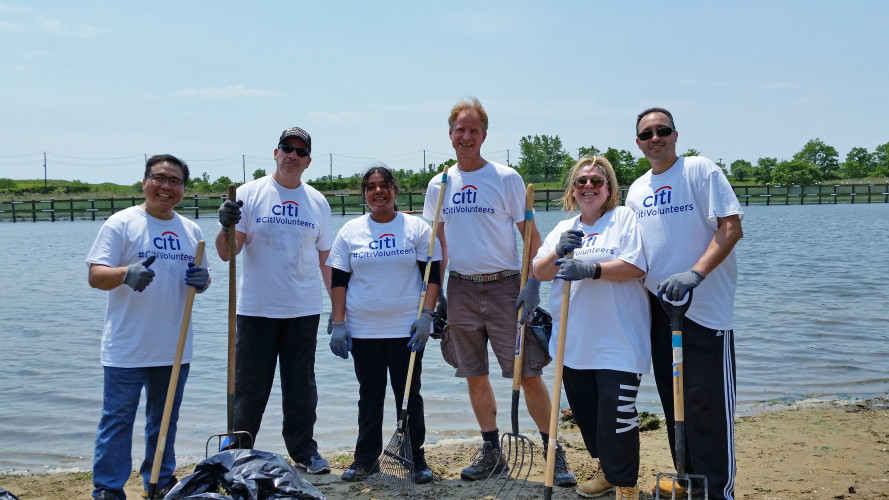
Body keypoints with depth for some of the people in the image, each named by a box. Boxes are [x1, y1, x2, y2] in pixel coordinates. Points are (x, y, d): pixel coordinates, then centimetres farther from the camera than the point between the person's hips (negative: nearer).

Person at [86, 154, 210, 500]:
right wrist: (126, 274, -31)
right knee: (117, 419, -1)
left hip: (175, 348, 5)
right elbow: (95, 276, -10)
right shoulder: (121, 223, -4)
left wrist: (202, 281, -6)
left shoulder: (191, 230, 11)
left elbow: (200, 279, 18)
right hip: (127, 349, -5)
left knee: (166, 419, 16)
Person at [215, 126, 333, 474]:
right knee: (249, 387, 5)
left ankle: (304, 450, 24)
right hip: (256, 310, -2)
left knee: (301, 386, 12)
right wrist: (227, 227, -27)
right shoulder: (249, 194, -2)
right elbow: (226, 253, -7)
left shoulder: (317, 202, 8)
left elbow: (325, 259, 12)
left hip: (303, 311, 3)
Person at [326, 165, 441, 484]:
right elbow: (338, 281, 6)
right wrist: (338, 324, -1)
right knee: (369, 397, 10)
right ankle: (366, 458, 22)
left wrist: (426, 315, -10)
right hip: (363, 331, 2)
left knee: (409, 396, 6)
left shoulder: (416, 228, 2)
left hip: (406, 330, -1)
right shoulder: (350, 231, 6)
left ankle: (416, 458, 17)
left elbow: (433, 275, 0)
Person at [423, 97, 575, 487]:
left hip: (504, 286, -4)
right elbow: (437, 244, 14)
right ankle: (491, 451, 24)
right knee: (475, 376, 10)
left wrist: (532, 284, -13)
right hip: (461, 289, 4)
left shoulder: (506, 178, -3)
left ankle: (553, 452, 9)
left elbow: (531, 235, -2)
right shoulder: (438, 185, 9)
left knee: (528, 373, -4)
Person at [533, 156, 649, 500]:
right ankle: (606, 470, 32)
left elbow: (636, 266, -14)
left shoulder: (625, 218, 0)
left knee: (617, 414, -7)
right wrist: (558, 253, -12)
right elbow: (539, 272, 7)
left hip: (618, 343, -5)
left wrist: (591, 270, -24)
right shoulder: (563, 229, 16)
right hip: (573, 343, 6)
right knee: (585, 413, 12)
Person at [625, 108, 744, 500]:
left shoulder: (701, 170, -7)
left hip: (706, 306, -7)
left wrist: (694, 274, -28)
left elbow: (731, 228, -15)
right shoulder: (636, 190, 12)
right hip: (659, 306, 7)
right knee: (673, 398, 14)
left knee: (708, 402, -4)